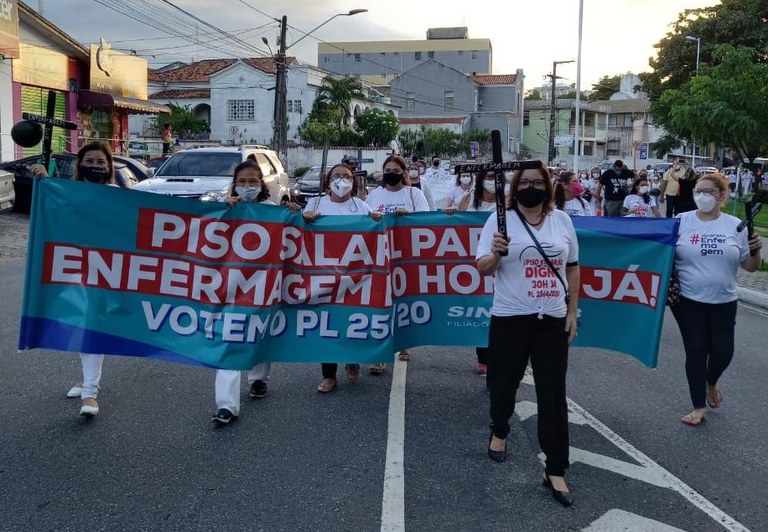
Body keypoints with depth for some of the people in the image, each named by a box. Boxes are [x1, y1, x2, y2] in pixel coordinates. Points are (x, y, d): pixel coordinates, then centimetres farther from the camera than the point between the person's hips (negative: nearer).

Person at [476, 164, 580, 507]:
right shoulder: (500, 219, -4)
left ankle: (556, 471, 10)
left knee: (553, 395, 2)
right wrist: (495, 253, -28)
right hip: (510, 318, -2)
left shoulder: (562, 220, 6)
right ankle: (499, 433, 44)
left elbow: (572, 267, 13)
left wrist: (572, 310, 8)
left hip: (553, 319, 2)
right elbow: (482, 268, -7)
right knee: (504, 381, 14)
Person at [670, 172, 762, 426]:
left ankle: (711, 384, 40)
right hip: (688, 300, -1)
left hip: (724, 301, 2)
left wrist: (756, 251, -13)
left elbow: (750, 266, 6)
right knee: (696, 351, 3)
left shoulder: (735, 226, 1)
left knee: (722, 352, 5)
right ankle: (699, 407, 17)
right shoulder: (681, 221, -3)